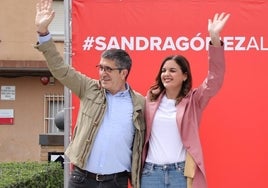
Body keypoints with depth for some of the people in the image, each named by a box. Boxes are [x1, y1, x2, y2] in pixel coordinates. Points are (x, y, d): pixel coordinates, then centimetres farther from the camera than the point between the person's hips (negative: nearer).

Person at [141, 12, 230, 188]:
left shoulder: (193, 100, -1)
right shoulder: (151, 98, 7)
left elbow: (215, 80, -16)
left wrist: (215, 39, -26)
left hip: (182, 172, -2)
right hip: (151, 171, 2)